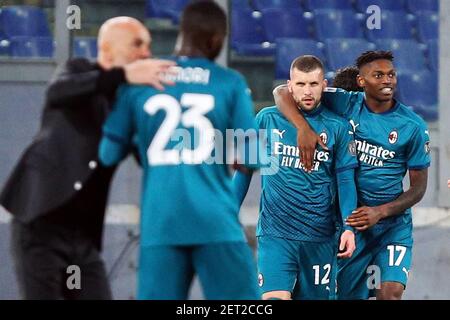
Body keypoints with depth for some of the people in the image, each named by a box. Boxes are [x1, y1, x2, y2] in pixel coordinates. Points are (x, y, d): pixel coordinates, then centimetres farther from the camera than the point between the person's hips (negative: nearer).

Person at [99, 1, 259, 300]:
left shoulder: (138, 82, 8)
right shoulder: (231, 83, 3)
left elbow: (109, 154, 8)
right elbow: (251, 157, 1)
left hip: (160, 224, 2)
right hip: (216, 223, -2)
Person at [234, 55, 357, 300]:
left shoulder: (338, 128, 3)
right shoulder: (268, 119, 3)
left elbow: (346, 181, 2)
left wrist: (349, 228, -11)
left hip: (320, 236, 1)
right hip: (274, 233, -1)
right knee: (275, 298, -19)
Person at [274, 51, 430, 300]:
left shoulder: (413, 126, -6)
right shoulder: (347, 104, -5)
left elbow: (418, 187, 0)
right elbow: (283, 93, -10)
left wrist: (380, 211, -16)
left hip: (393, 222, -1)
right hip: (350, 220, 1)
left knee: (391, 292, -19)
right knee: (348, 293, 7)